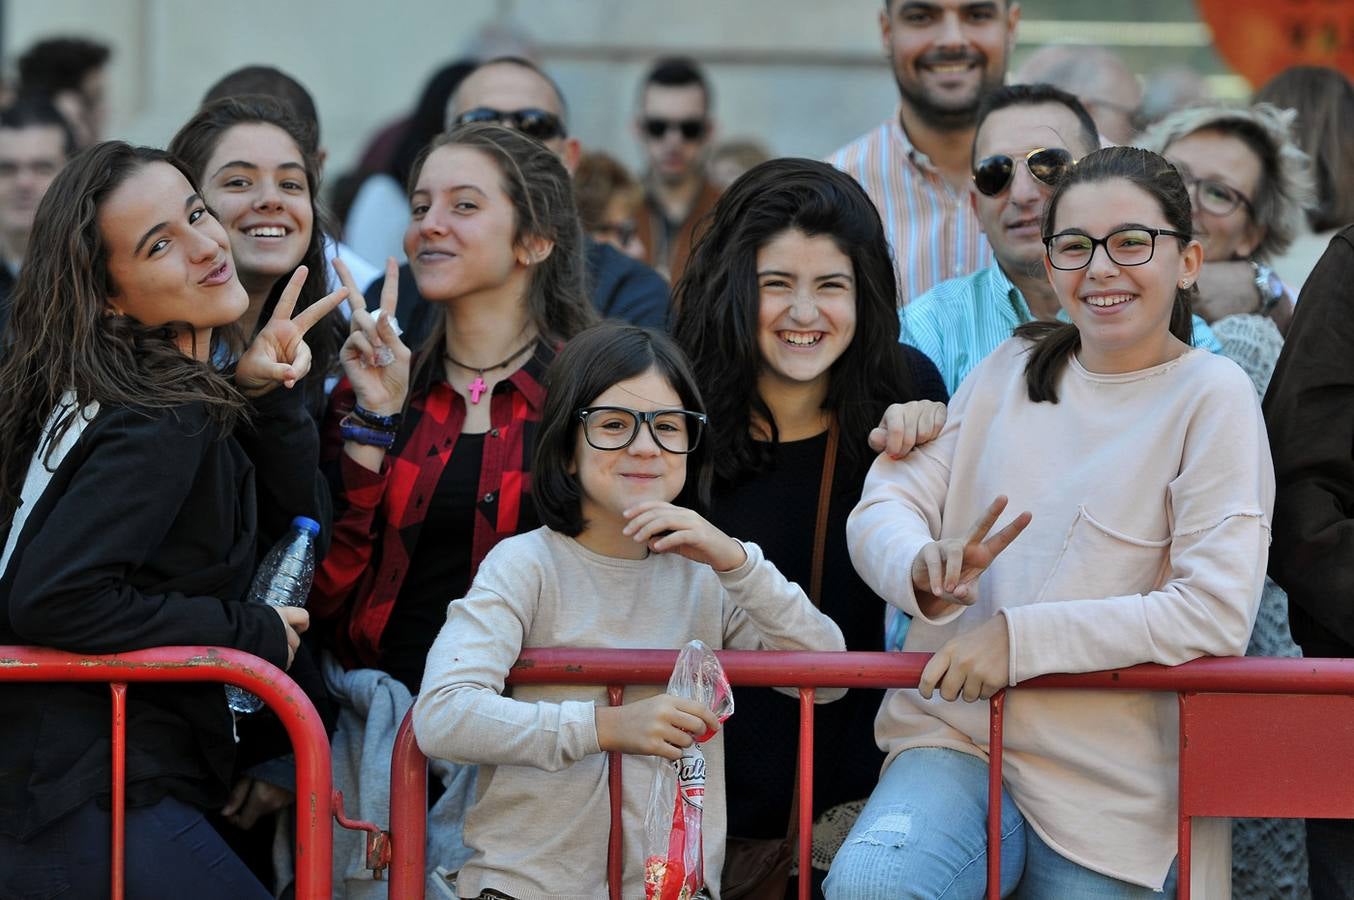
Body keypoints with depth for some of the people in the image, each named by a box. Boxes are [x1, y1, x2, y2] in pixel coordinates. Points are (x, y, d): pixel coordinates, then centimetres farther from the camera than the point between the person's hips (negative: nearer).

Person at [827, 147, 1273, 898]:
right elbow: (883, 506, 7)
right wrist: (923, 568, -18)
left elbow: (1217, 612, -14)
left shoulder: (1212, 398, -4)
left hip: (1115, 791, -2)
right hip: (956, 735, 3)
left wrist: (1020, 637, -17)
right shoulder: (1011, 370, 11)